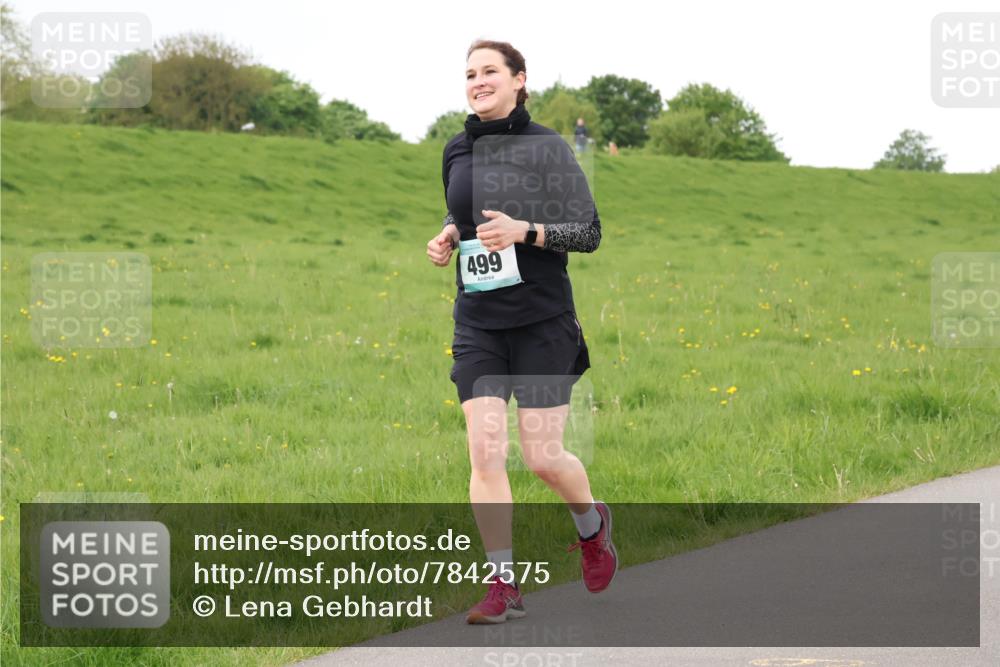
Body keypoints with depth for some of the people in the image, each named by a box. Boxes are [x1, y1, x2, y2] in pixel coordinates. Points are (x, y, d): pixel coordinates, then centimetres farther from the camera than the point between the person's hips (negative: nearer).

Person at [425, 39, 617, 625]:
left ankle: (592, 523, 30)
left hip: (542, 320, -4)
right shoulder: (457, 152, 8)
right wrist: (448, 236, 4)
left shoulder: (547, 147, -7)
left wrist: (524, 230, -22)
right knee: (485, 451, -7)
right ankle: (504, 584, -1)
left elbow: (589, 232, -8)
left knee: (543, 457, -3)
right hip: (478, 321, 4)